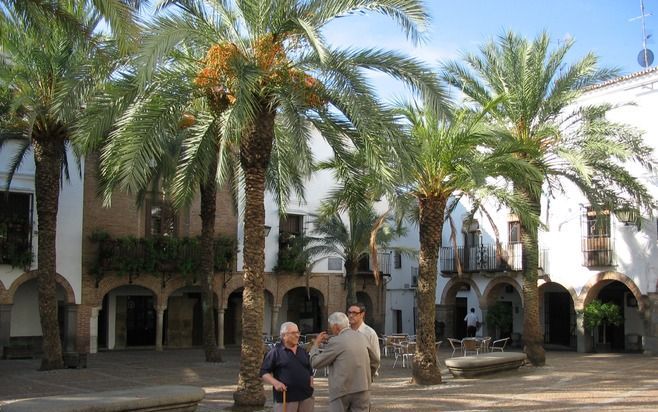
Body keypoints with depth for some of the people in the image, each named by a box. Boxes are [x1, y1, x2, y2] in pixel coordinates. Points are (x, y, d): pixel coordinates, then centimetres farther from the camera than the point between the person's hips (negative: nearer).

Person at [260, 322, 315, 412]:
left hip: (306, 398, 5)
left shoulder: (303, 351, 16)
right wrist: (275, 383, -19)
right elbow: (264, 372, -5)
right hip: (286, 399, -5)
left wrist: (311, 386, 10)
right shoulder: (276, 352, -2)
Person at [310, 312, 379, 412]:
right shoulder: (362, 337, 7)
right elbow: (375, 361, 18)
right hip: (362, 389, 5)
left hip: (342, 390, -5)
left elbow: (316, 363, -5)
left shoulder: (336, 342, -11)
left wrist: (316, 344, 10)